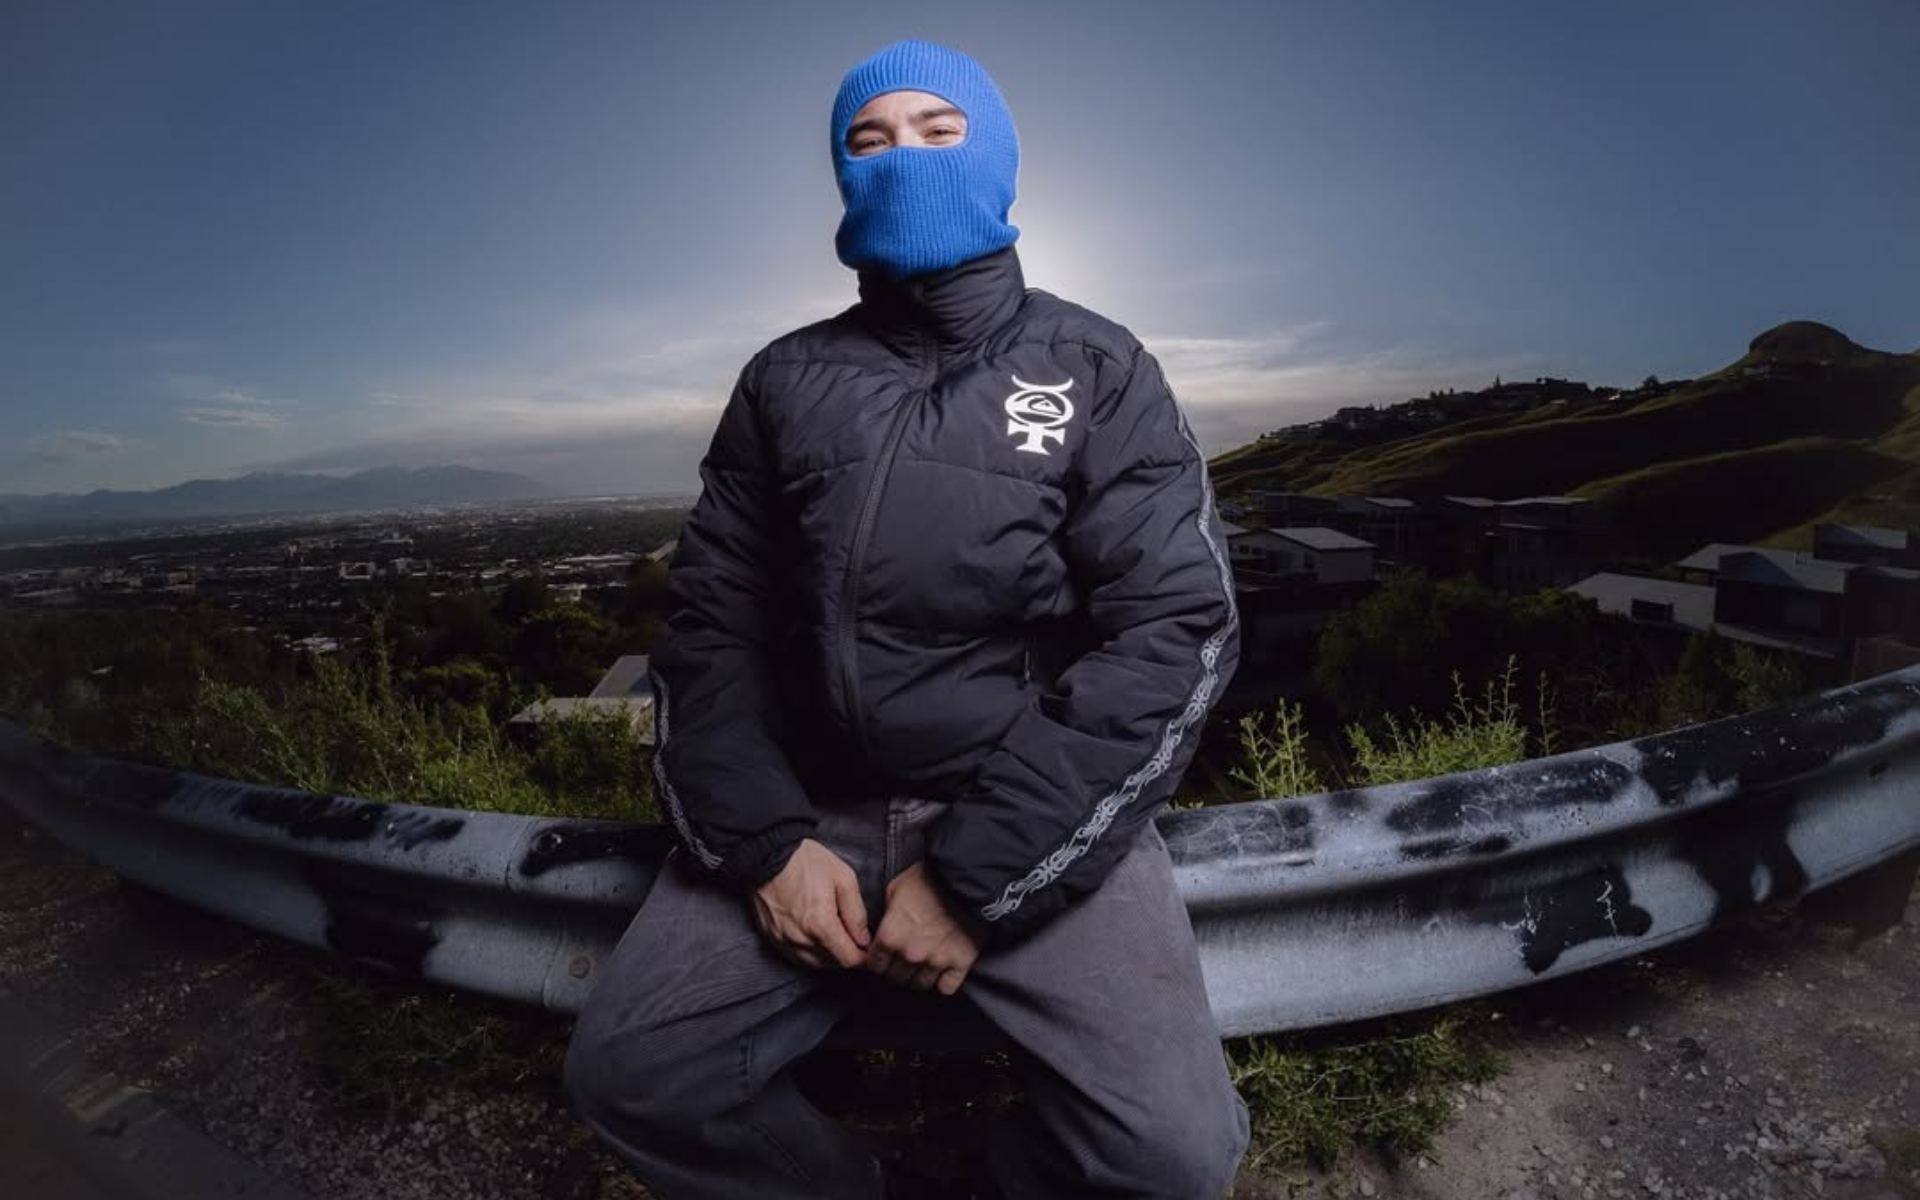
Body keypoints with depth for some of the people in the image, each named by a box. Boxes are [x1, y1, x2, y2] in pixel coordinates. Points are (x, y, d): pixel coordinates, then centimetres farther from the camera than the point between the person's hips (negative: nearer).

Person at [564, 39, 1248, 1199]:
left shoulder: (1097, 369, 2)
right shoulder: (786, 380, 10)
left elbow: (1175, 628, -8)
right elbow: (712, 619, 7)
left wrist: (980, 874, -14)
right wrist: (766, 839, -9)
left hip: (1032, 819, -2)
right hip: (813, 809, 3)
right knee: (629, 1069, -9)